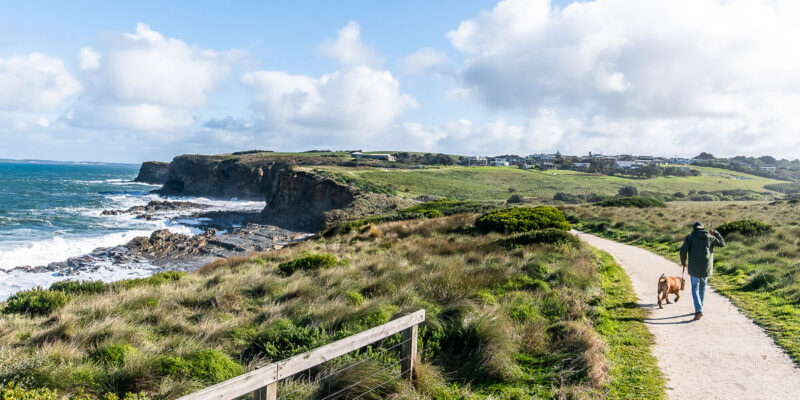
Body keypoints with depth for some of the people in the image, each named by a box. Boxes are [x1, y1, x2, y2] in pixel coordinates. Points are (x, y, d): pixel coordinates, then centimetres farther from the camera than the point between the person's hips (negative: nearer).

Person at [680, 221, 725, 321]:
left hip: (694, 268, -3)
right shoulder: (710, 237, 3)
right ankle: (699, 308, 28)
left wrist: (683, 262, 1)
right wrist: (716, 233, 19)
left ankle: (698, 310, -11)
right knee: (702, 288, 20)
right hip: (706, 268, 3)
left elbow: (683, 250, -14)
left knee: (695, 289, 5)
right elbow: (722, 244, 18)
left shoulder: (690, 237, -4)